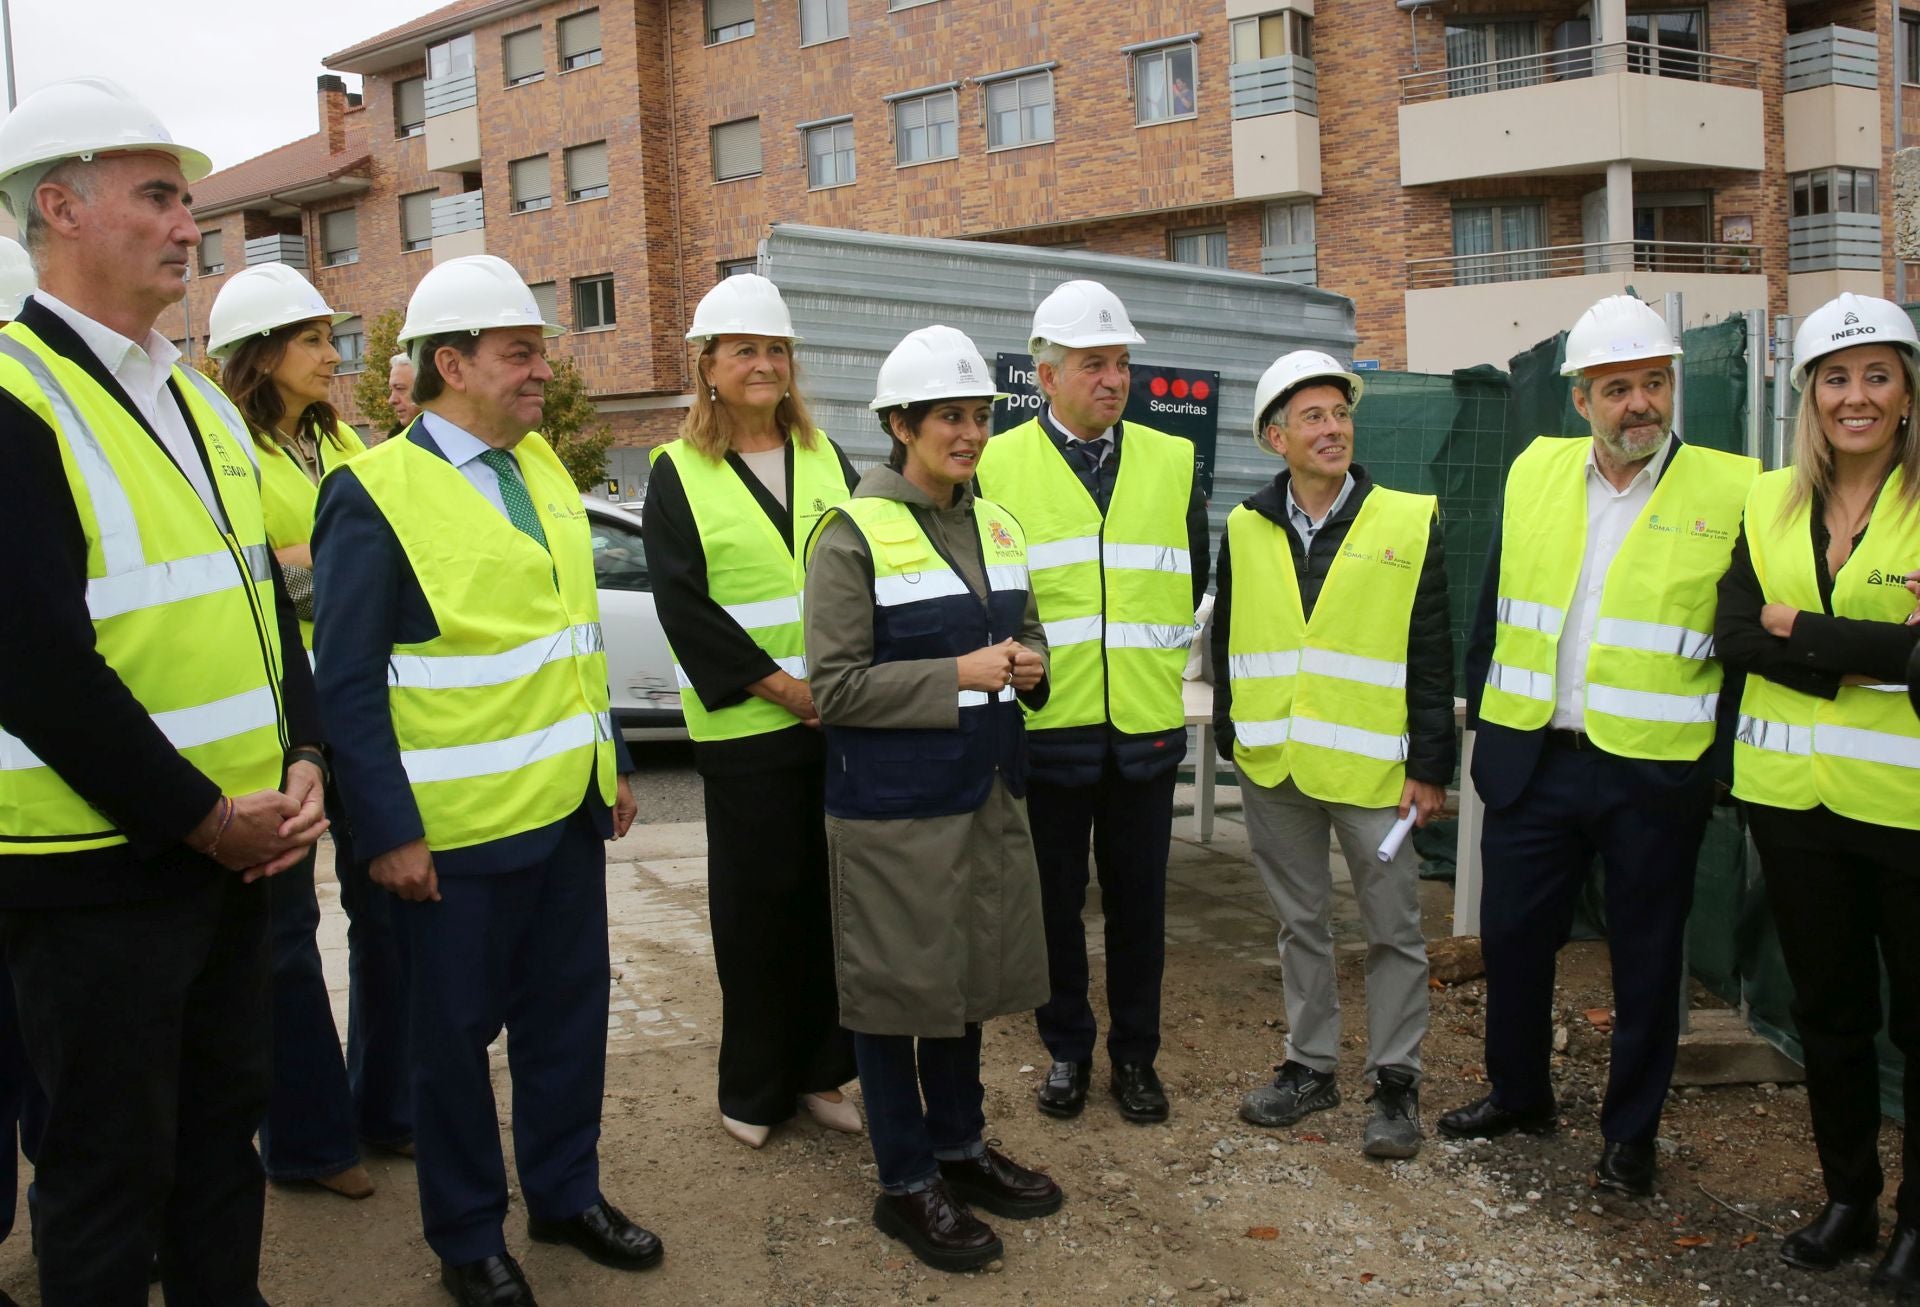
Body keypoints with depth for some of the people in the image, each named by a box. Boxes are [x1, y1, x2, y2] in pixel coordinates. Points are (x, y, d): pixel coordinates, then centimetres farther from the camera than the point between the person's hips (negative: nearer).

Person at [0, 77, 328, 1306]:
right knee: (111, 1165, 8)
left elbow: (268, 603, 14)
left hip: (235, 843, 8)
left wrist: (302, 766, 0)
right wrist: (204, 818, -16)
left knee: (225, 1126, 20)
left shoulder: (202, 404, 12)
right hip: (99, 867, -7)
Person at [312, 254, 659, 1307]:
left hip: (568, 810, 7)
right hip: (455, 828, -6)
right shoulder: (374, 492, -12)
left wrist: (610, 764, 15)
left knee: (569, 1012, 17)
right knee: (456, 1034, 9)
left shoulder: (542, 466, 10)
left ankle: (566, 1191, 36)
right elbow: (347, 681, -14)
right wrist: (389, 831, -15)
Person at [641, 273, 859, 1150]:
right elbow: (685, 608, -9)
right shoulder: (678, 473, -1)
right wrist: (784, 687, -14)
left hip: (844, 719, 4)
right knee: (759, 904, 4)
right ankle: (752, 1089, 20)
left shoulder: (825, 458, 11)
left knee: (832, 895, 9)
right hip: (746, 726, -4)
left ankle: (818, 1071, 24)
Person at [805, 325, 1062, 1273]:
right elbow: (835, 688, -16)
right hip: (893, 805, -7)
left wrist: (1029, 662, -3)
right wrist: (959, 674, -22)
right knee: (899, 988, 5)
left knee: (968, 977, 17)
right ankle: (905, 1183, 21)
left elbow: (1028, 626, 20)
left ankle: (961, 1146, 35)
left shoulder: (995, 524, 9)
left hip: (985, 794, 7)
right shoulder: (852, 534, -12)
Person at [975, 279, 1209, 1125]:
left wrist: (1159, 659, 12)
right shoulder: (997, 467, -1)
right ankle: (1066, 1049, 26)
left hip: (1146, 726, 2)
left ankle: (1136, 1054, 26)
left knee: (1139, 898, 11)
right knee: (1054, 898, 10)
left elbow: (1194, 579, 16)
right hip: (1046, 727, -2)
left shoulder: (1172, 462, 6)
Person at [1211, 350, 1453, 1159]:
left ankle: (1396, 1081, 20)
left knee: (1393, 930, 5)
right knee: (1300, 922, 15)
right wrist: (1231, 734, 10)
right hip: (1274, 765, 3)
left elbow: (1433, 657, -3)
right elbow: (1226, 642, 14)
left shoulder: (1408, 523, -3)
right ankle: (1310, 1066, 29)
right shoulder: (1246, 530, 6)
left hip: (1372, 766, -3)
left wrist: (1431, 765, -5)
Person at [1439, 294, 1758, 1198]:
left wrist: (1721, 764, -6)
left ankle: (1630, 1132, 28)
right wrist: (1482, 721, 10)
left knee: (1646, 960, 10)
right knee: (1512, 935, 12)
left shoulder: (1732, 493, -6)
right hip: (1533, 760, 3)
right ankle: (1519, 1096, 34)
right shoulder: (1534, 474, 5)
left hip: (1656, 774, -3)